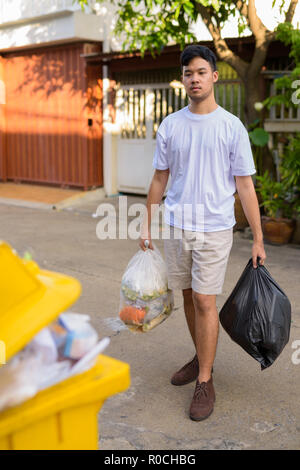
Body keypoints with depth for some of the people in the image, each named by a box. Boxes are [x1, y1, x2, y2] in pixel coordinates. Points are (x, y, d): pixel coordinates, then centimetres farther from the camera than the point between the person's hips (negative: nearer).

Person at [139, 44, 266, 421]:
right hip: (176, 224, 4)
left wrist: (258, 240, -4)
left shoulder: (232, 127, -4)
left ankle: (205, 382, 8)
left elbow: (244, 185, -3)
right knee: (188, 296, 14)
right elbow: (159, 178, 12)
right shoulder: (170, 125, 6)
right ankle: (201, 359, 34)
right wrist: (147, 224, 11)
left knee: (204, 301, -5)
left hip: (214, 227, -4)